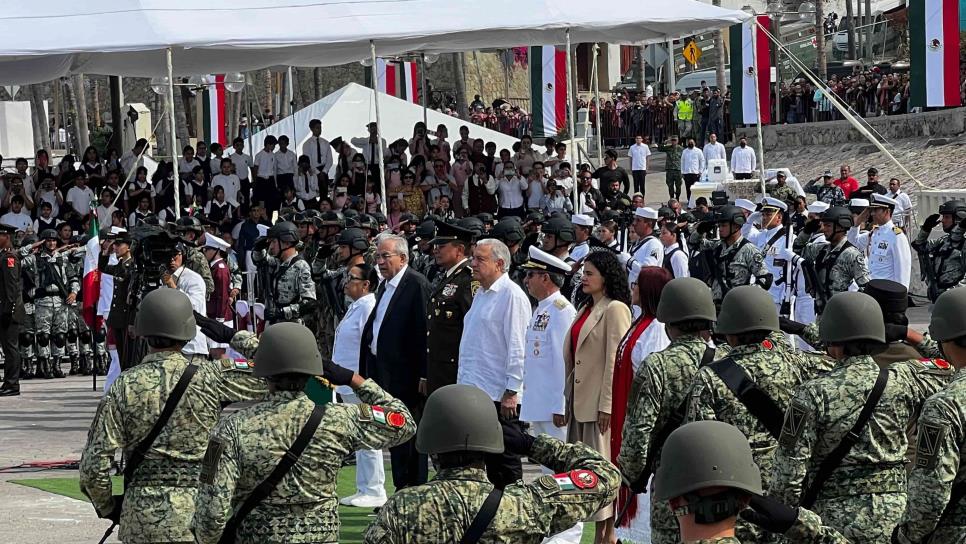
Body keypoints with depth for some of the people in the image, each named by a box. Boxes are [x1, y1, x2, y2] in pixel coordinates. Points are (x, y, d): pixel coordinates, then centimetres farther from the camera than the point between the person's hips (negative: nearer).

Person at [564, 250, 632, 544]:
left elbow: (615, 361, -15)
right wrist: (569, 400, 14)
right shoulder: (585, 310, 16)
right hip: (580, 401, 9)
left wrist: (607, 406, -18)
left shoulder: (615, 309, -10)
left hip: (600, 403, -9)